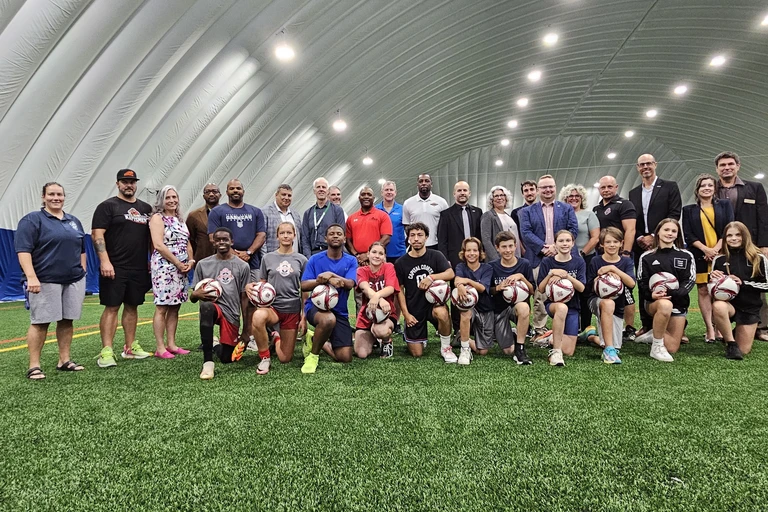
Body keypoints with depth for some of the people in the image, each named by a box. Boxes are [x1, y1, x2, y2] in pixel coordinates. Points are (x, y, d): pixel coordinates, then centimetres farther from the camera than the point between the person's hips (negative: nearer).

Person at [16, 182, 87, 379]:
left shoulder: (74, 221, 16)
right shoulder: (32, 220, -4)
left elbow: (82, 248, 22)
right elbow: (23, 250, -12)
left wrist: (83, 269, 13)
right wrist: (31, 277, -21)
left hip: (74, 280, 6)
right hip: (45, 280, -5)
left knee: (67, 321, 9)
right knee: (40, 322, -1)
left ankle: (65, 360, 18)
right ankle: (34, 366, 6)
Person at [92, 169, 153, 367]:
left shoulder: (145, 208, 15)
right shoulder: (108, 206, -2)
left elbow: (151, 237, 20)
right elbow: (97, 235, -9)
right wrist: (105, 261, -18)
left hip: (139, 268, 5)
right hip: (115, 268, -5)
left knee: (132, 306, 11)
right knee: (112, 307, -5)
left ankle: (130, 348, 19)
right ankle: (106, 352, -2)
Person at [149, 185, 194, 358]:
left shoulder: (180, 219, 17)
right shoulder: (157, 217, -4)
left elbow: (187, 243, 18)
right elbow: (159, 245, -14)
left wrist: (190, 261, 0)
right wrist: (178, 263, -13)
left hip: (182, 269, 7)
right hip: (164, 267, -7)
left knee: (174, 307, 9)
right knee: (162, 308, -4)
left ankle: (171, 344, 15)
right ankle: (160, 348, 0)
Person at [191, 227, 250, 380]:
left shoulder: (242, 266, 4)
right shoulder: (203, 264, 5)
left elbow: (244, 298, 6)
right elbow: (193, 298, 7)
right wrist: (196, 294, -19)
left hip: (232, 314, 1)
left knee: (227, 358, 2)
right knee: (206, 307, -39)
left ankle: (217, 347, 42)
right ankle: (208, 362, -33)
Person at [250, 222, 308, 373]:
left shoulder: (301, 260, 3)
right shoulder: (268, 258, 4)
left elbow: (304, 290, 7)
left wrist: (304, 316, 2)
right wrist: (250, 286, -12)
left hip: (293, 310, 1)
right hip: (272, 306, -1)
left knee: (285, 359, 2)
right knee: (258, 317, -40)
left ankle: (277, 337, 38)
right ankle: (265, 359, -17)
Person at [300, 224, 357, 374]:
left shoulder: (351, 261, 2)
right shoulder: (315, 259, 0)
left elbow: (349, 284, -14)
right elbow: (304, 285, -8)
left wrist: (331, 275, -31)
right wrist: (322, 280, -26)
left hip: (340, 311, 3)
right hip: (316, 306, -3)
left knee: (345, 358, -4)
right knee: (329, 319, -41)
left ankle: (318, 341, 27)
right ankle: (313, 355, -11)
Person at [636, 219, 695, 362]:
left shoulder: (686, 256, 5)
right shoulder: (647, 257, 3)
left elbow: (690, 281, -4)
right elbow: (642, 283, 0)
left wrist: (671, 292, -22)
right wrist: (651, 295, -22)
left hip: (678, 302, 2)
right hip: (654, 302, -2)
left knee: (672, 348, -5)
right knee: (665, 305, -41)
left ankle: (655, 333, 31)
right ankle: (656, 347, -22)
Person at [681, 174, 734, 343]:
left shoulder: (725, 205, 12)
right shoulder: (689, 209, 10)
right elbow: (688, 235, 3)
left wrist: (716, 249, -10)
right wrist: (706, 249, -10)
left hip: (721, 253, 0)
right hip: (700, 255, 0)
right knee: (703, 291, -4)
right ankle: (709, 329, -3)